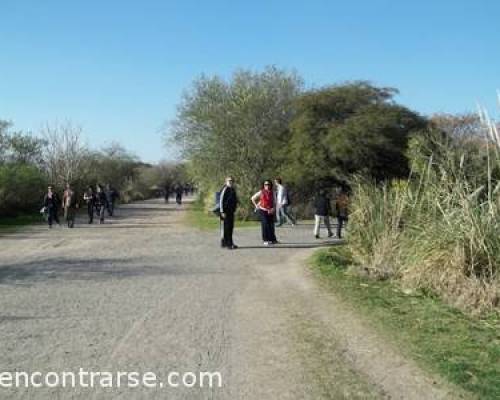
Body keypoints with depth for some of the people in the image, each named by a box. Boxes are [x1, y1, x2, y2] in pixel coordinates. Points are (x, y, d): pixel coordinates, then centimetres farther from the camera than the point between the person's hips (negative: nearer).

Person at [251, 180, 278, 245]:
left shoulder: (272, 193, 5)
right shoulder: (261, 192, 0)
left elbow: (274, 202, 9)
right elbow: (253, 198, 9)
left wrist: (273, 209, -7)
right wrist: (256, 206, 4)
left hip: (270, 211, 3)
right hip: (262, 211, -3)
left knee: (271, 225, 1)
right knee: (265, 224, -11)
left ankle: (272, 239, 13)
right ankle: (266, 240, -6)